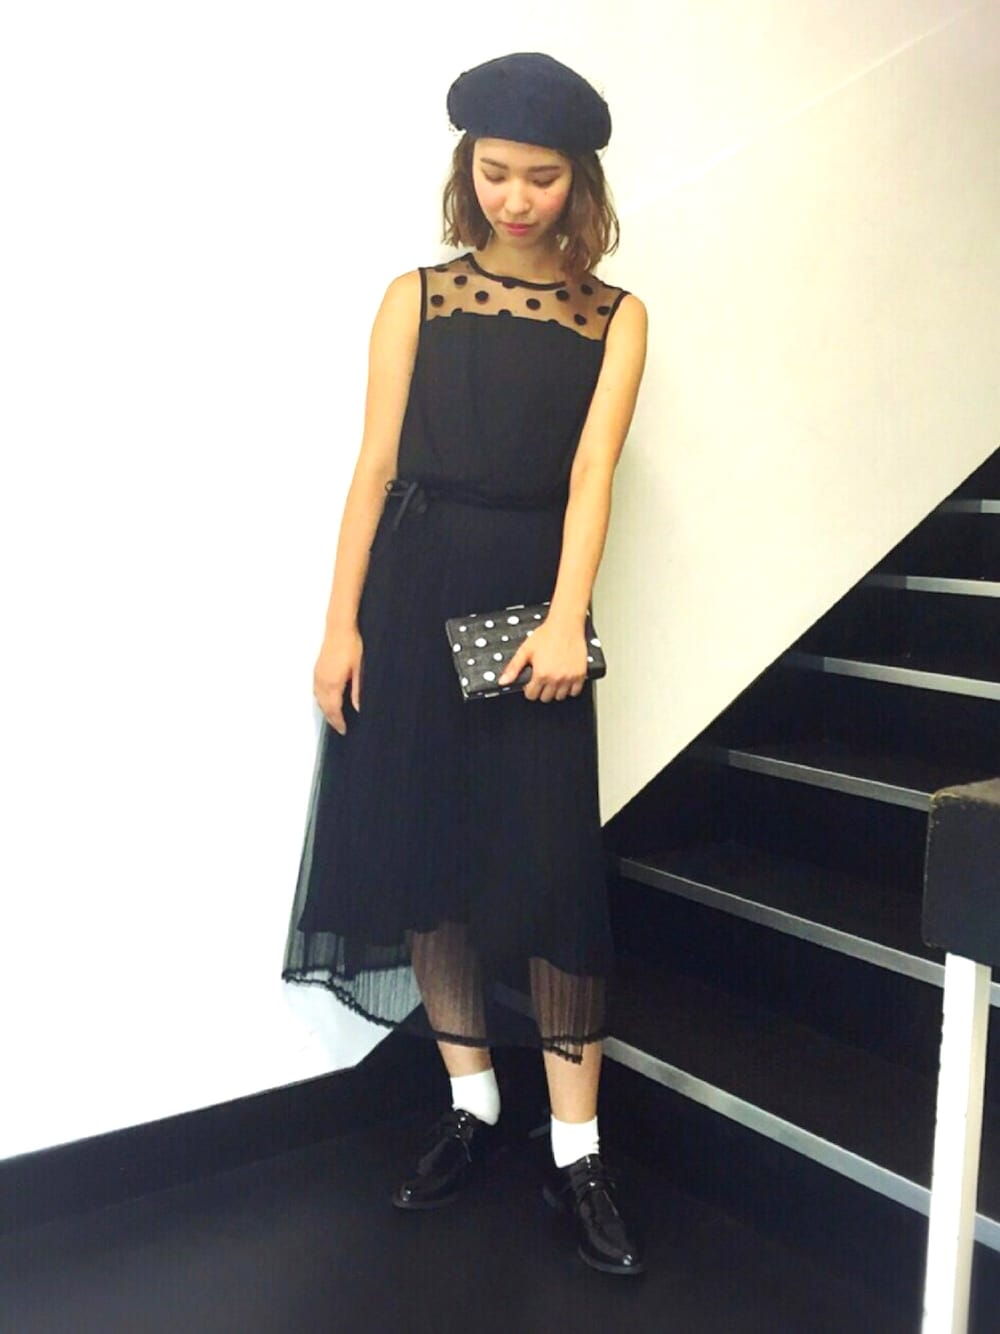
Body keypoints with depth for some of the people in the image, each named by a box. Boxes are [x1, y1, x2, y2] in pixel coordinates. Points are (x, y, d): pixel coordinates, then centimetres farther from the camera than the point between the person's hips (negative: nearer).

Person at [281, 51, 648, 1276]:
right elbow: (376, 463, 2)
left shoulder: (614, 315, 7)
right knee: (422, 845, 5)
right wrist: (341, 622, -5)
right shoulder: (416, 297, 8)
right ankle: (471, 1107, 23)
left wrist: (566, 621, -20)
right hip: (413, 589, 2)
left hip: (531, 596, -1)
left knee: (548, 862, -3)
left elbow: (591, 470, -6)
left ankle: (575, 1152, 9)